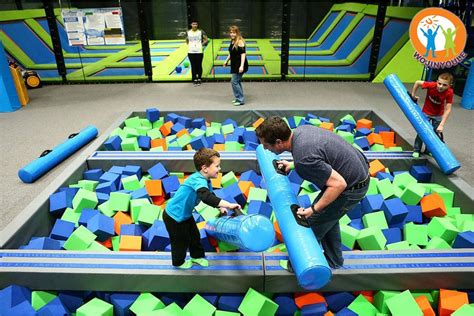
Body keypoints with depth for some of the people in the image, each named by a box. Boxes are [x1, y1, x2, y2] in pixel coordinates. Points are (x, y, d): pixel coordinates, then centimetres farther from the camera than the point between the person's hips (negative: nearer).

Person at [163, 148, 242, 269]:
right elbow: (206, 197, -51)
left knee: (195, 236, 20)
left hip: (185, 214, 9)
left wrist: (220, 207, -1)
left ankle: (197, 256, 43)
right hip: (174, 216, -9)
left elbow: (211, 196, 13)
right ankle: (179, 262, 36)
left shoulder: (205, 180, -3)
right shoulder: (198, 180, -34)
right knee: (181, 240, 11)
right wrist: (228, 205, -52)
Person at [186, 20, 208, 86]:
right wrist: (190, 45, 7)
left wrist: (202, 44, -1)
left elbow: (206, 40, 8)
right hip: (191, 52, 2)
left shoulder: (201, 32, -1)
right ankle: (194, 80, 12)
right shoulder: (188, 32, 5)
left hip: (199, 52, -1)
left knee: (199, 66, 4)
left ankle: (199, 79, 16)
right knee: (193, 66, 4)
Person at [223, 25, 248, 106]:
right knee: (237, 81, 16)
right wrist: (227, 60, 28)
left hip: (239, 66, -9)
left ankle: (240, 100, 0)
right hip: (234, 65, 9)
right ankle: (239, 98, 29)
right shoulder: (232, 41, 10)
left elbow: (243, 54, -22)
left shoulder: (240, 42, -16)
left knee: (234, 81, -8)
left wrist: (242, 66, -30)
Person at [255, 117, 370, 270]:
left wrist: (313, 209, -24)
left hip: (351, 187, -9)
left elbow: (339, 184, -29)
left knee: (312, 224, 5)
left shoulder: (303, 159, -33)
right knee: (328, 217, 24)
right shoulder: (300, 129, -5)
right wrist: (293, 165, 19)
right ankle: (333, 261, 42)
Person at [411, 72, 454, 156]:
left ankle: (429, 150, 28)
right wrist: (413, 95, -12)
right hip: (426, 112, -1)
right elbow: (417, 82, -19)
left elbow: (448, 110, -30)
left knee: (436, 133, 10)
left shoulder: (449, 93, -29)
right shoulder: (432, 85, -32)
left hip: (438, 115, 1)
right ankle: (416, 150, 15)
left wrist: (441, 125, -34)